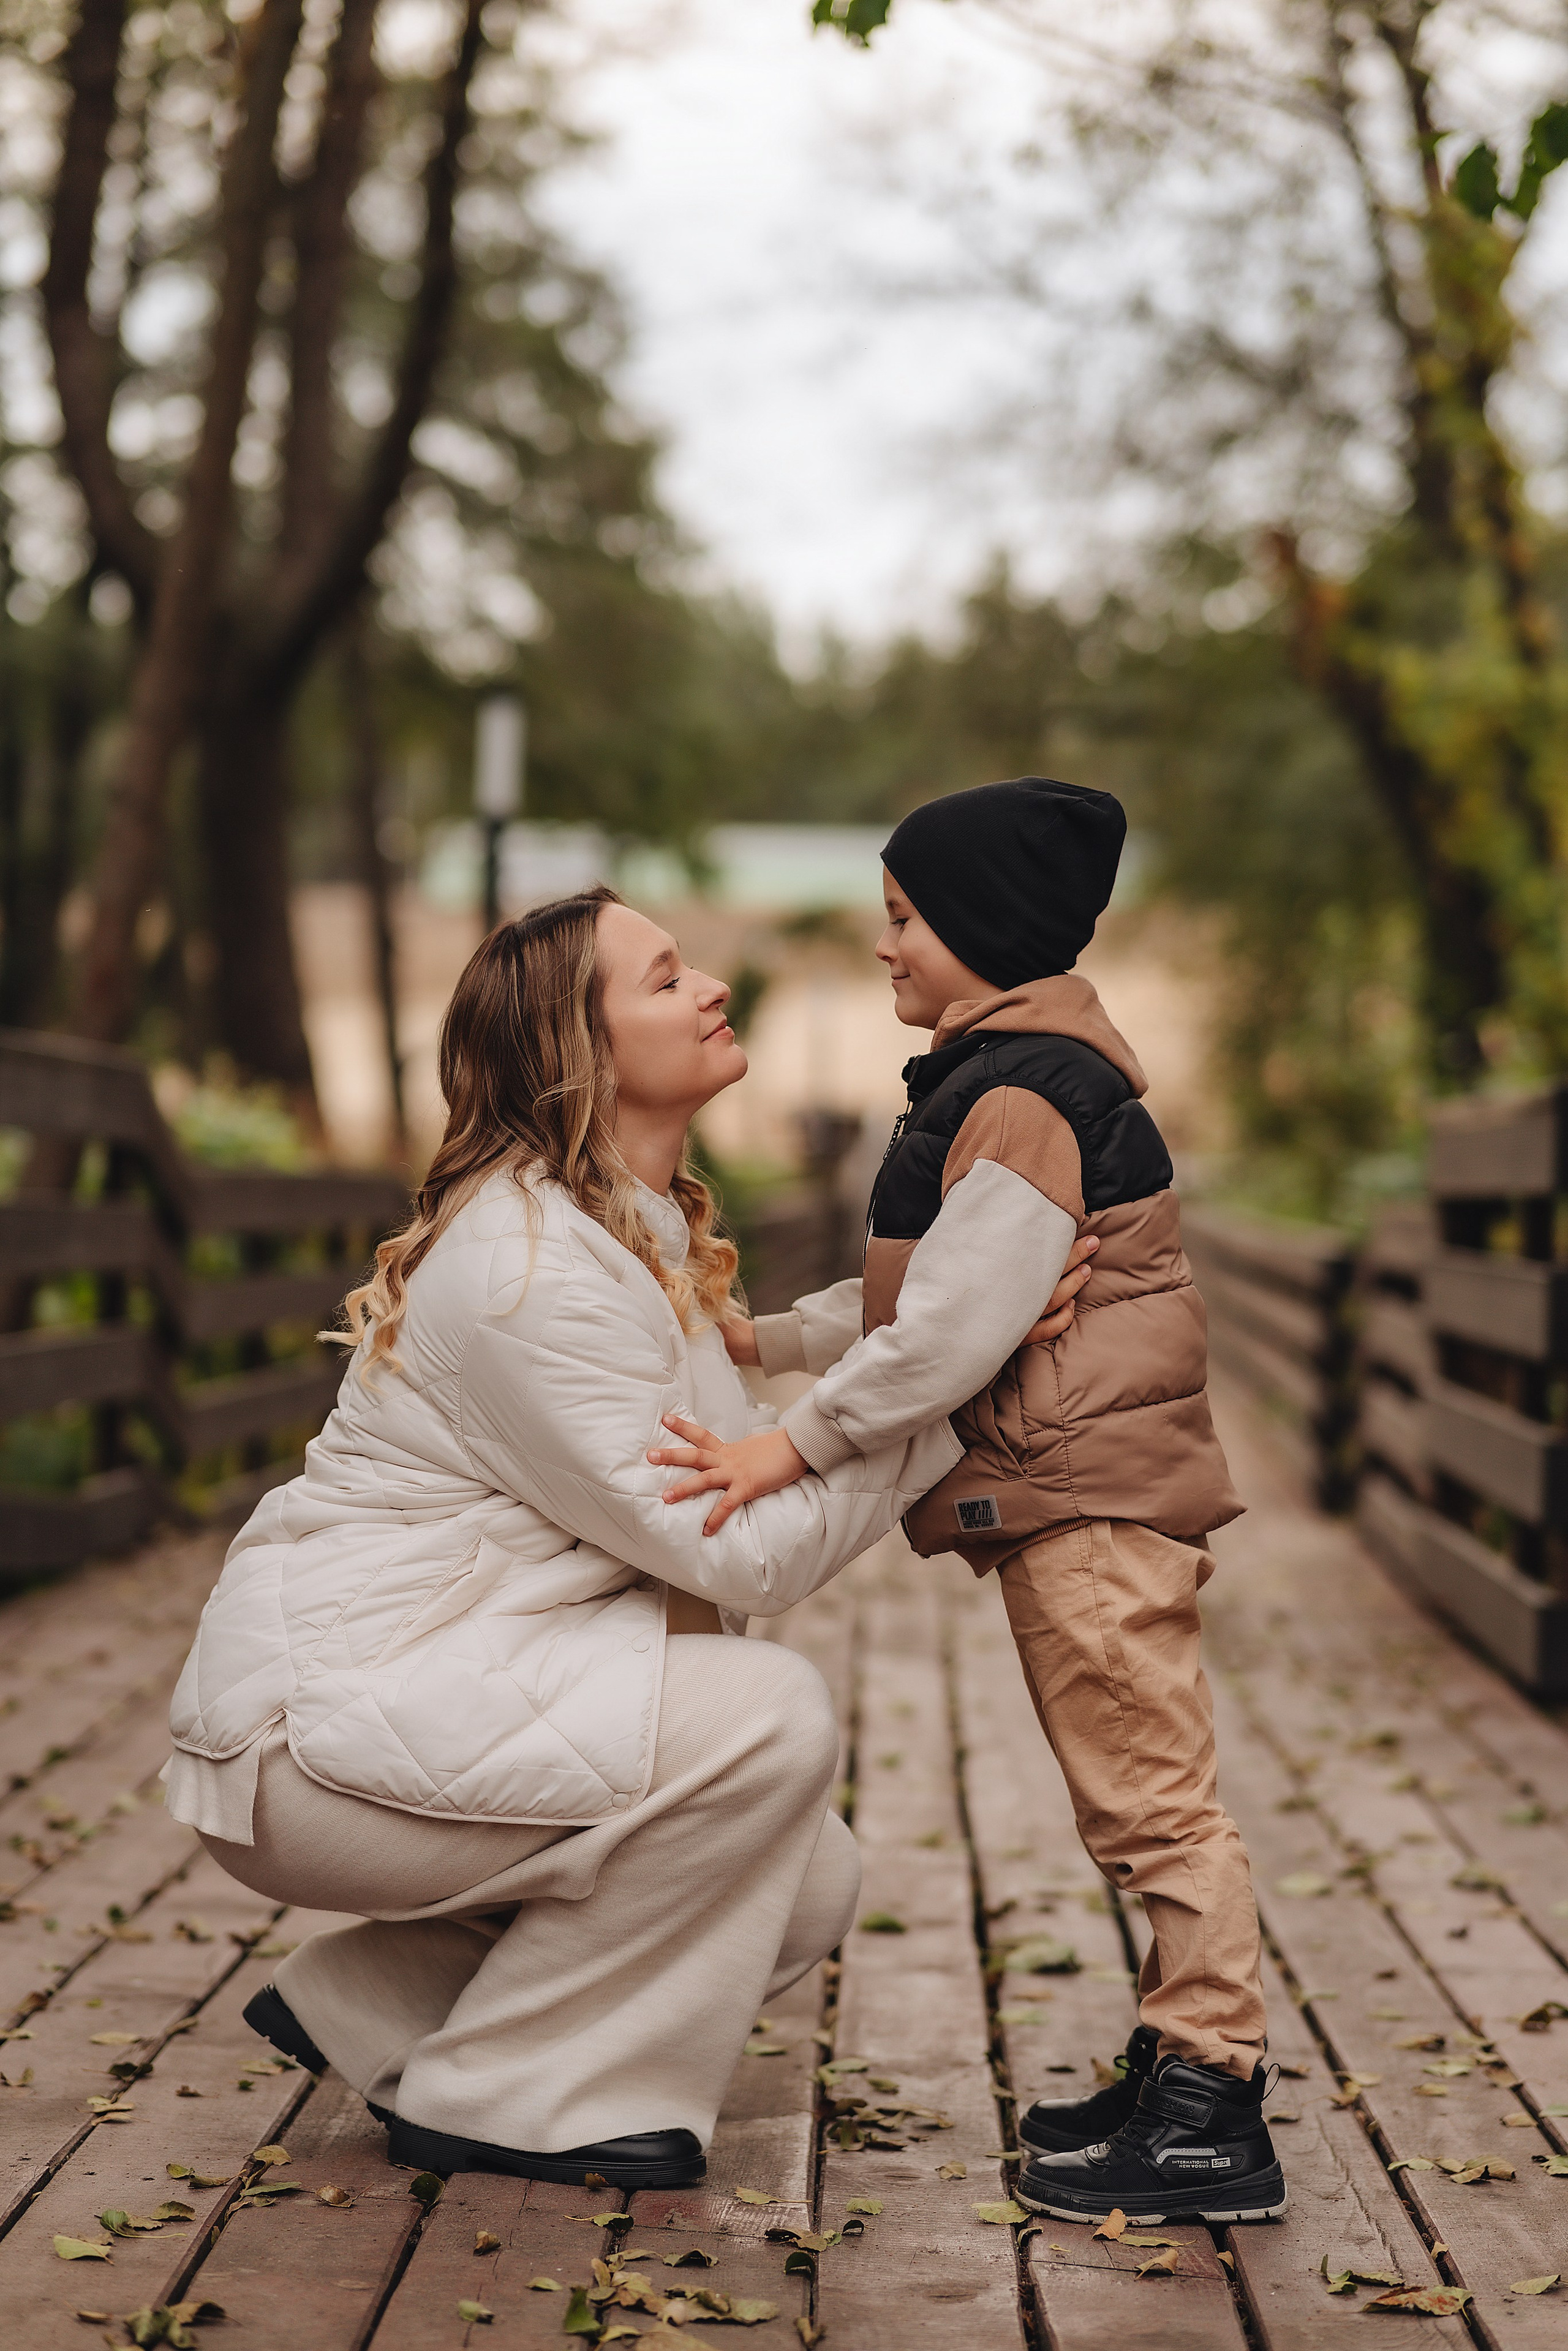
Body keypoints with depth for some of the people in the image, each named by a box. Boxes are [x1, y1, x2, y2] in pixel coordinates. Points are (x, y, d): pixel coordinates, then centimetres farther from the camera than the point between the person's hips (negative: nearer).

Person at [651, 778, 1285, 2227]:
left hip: (1091, 1495, -11)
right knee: (1136, 1795, 14)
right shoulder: (999, 1084, 18)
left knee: (1145, 1789, -7)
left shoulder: (1026, 1099, -17)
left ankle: (1215, 2117, -3)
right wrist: (769, 1340, 18)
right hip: (1068, 1499, 11)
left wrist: (794, 1446, -20)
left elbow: (958, 1328, -24)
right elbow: (917, 1297, 24)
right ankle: (1183, 2070, 23)